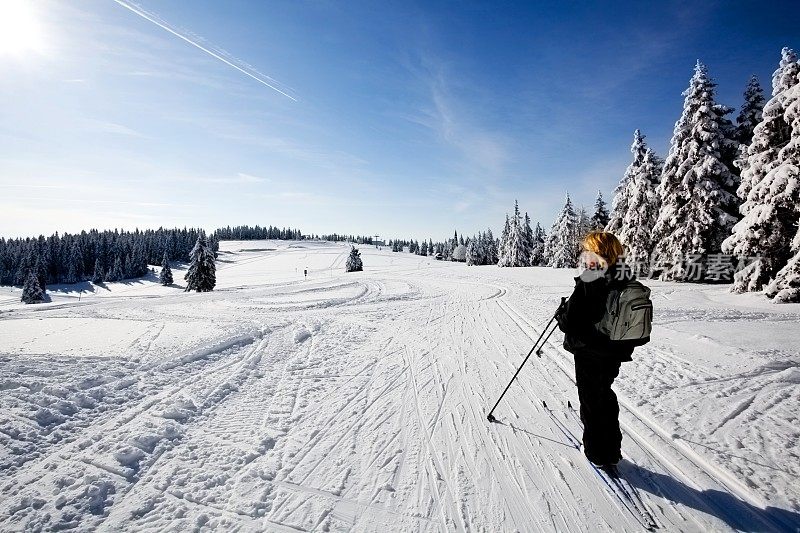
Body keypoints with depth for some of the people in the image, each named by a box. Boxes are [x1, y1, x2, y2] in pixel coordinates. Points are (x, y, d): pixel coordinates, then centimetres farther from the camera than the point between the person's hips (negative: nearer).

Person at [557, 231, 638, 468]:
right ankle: (612, 451, 37)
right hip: (615, 353, 7)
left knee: (591, 402, 11)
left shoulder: (588, 286, -25)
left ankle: (598, 454, 26)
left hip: (589, 355, -7)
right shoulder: (628, 283, -1)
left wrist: (561, 314, -5)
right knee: (606, 397, 24)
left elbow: (570, 323, -25)